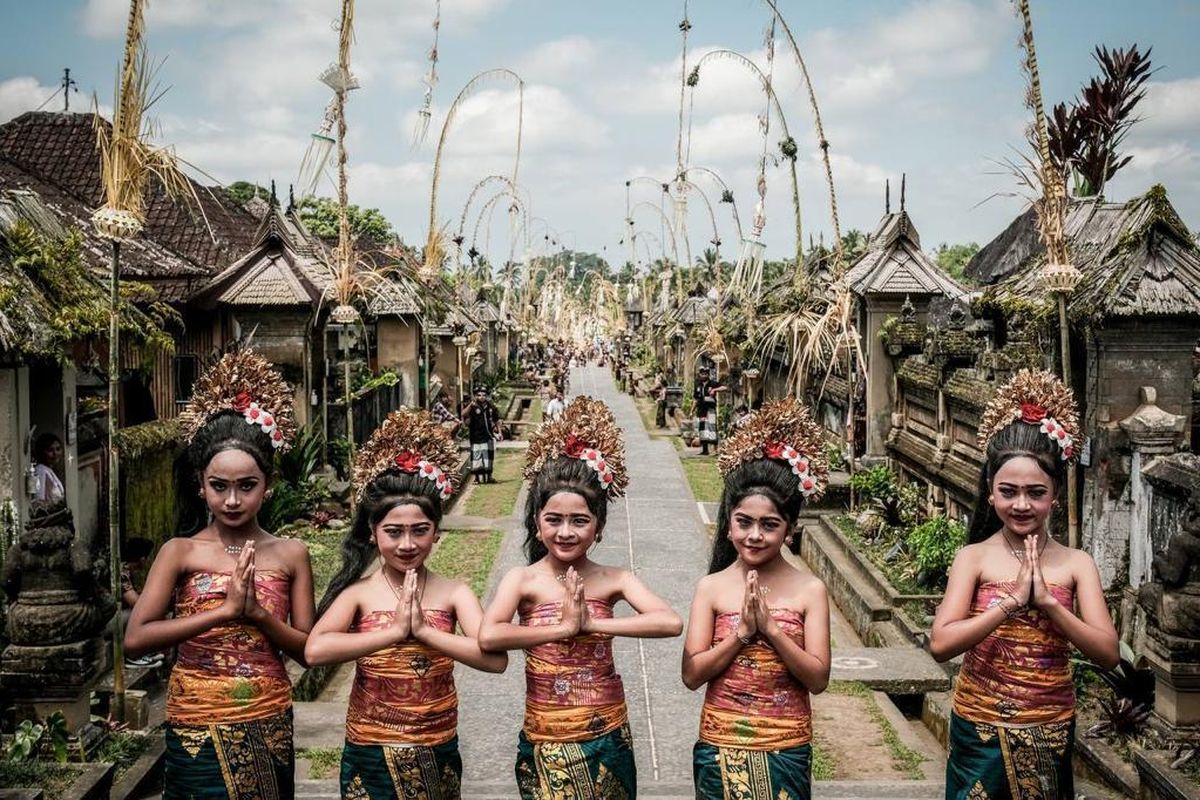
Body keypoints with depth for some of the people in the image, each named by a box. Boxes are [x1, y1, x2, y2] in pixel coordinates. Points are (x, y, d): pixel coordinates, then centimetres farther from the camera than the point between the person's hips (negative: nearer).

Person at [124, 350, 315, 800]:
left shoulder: (291, 554, 1)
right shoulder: (181, 552, -3)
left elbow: (308, 650, 1)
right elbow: (135, 640, -14)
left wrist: (259, 613, -15)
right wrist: (224, 611, -19)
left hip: (268, 727, 2)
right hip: (197, 729, -2)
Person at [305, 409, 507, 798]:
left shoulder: (454, 593, -5)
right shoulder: (359, 592, -7)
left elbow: (496, 659, -18)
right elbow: (314, 650, -23)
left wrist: (425, 630, -22)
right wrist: (395, 630, -24)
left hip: (437, 752, 1)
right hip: (370, 754, -1)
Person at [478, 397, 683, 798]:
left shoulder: (614, 579, -5)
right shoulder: (523, 579, -8)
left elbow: (671, 623, -20)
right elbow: (488, 637, -25)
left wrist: (590, 623, -21)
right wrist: (563, 627, -21)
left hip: (607, 738, 1)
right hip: (546, 743, -1)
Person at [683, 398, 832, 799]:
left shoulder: (809, 590, -5)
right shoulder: (711, 588, -4)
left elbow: (818, 679, -9)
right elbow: (692, 674, -7)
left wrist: (770, 628, -18)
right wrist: (741, 632, -17)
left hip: (786, 749, 0)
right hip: (721, 747, 1)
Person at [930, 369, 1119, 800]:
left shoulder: (1077, 563, -3)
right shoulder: (974, 557, -7)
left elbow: (1108, 654, -11)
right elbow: (940, 644, -17)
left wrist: (1047, 603, -22)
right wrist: (1011, 602, -24)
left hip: (1050, 731, 1)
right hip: (980, 727, -1)